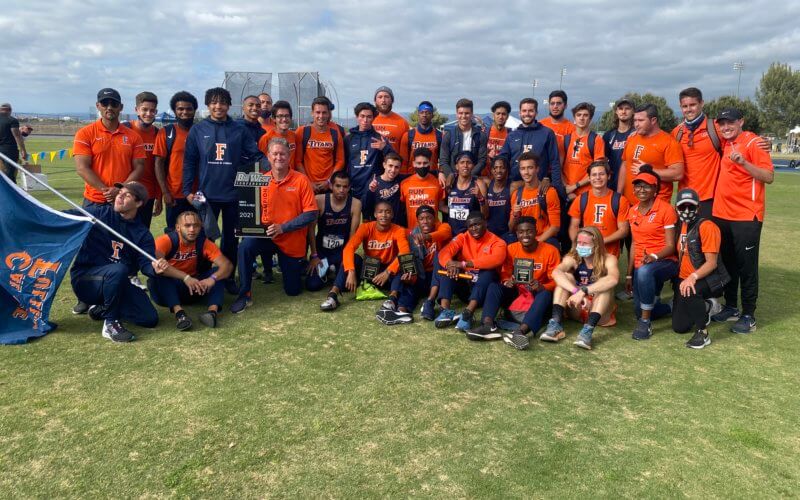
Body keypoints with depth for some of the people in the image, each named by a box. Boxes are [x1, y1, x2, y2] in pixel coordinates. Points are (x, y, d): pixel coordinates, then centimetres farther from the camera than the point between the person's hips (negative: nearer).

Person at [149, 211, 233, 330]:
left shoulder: (204, 243, -9)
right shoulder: (166, 240, -17)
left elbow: (228, 265, -17)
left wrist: (212, 278, -38)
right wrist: (185, 277, -45)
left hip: (193, 289, 3)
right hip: (166, 289, -3)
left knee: (218, 272, -18)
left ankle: (213, 310, -39)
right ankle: (179, 312, -44)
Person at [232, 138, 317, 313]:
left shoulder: (301, 180, -11)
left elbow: (311, 214, -15)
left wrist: (283, 227, -22)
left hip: (293, 243, -1)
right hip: (267, 237, 2)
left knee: (293, 290, 8)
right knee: (246, 245, -32)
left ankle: (299, 266, 43)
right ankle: (245, 295, -16)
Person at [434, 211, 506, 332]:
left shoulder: (497, 242, -6)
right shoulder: (462, 238, 4)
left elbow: (496, 260, -28)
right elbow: (444, 252, -12)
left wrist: (464, 264, -34)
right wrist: (450, 264, -37)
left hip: (484, 287, -3)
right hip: (464, 285, 3)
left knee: (489, 271, -31)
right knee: (447, 268, -19)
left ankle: (468, 313, -46)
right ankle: (445, 310, -36)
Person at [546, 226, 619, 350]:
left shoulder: (608, 259, -12)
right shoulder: (572, 258, -7)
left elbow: (613, 279, -35)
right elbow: (556, 273, -29)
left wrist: (583, 291, -43)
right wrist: (576, 291, -44)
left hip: (599, 312, -2)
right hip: (576, 310, 2)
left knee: (605, 285, -27)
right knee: (566, 276, -18)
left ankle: (588, 330, -43)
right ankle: (555, 324, -34)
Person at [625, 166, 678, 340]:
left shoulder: (666, 209, -10)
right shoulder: (633, 211, 8)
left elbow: (670, 246, -12)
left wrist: (653, 257, -32)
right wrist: (629, 275, 13)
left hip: (665, 262, -7)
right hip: (640, 266, 7)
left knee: (644, 272, -41)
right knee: (640, 310, 6)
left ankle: (645, 323, -27)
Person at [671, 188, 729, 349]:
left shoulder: (707, 226, -16)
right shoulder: (681, 226, 7)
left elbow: (712, 262, -21)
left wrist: (693, 277, -35)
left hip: (711, 279, -7)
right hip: (685, 279, 7)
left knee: (689, 292, -41)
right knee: (679, 327, 4)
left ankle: (702, 333, -20)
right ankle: (705, 307, 33)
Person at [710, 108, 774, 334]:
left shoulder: (753, 143, -8)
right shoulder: (725, 144, 10)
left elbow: (769, 177, -15)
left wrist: (743, 162, -27)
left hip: (747, 216, -7)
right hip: (722, 214, 7)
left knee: (746, 266, -1)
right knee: (727, 263, 14)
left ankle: (748, 316, 7)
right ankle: (730, 308, 27)